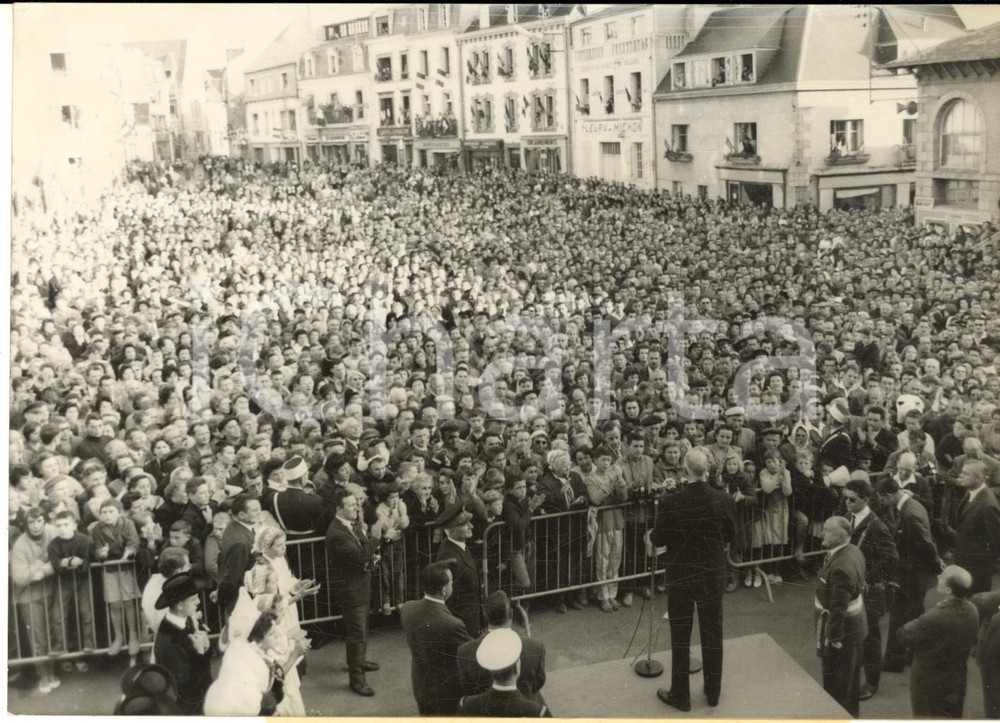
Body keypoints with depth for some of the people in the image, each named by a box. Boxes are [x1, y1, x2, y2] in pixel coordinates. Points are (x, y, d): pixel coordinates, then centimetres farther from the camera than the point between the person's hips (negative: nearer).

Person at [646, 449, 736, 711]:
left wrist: (649, 536, 15)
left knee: (680, 636, 10)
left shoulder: (671, 502, -19)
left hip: (681, 575, -2)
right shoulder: (724, 500, -11)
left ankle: (680, 695, 19)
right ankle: (713, 692, 28)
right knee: (712, 633, 16)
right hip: (713, 574, 2)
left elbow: (658, 539, -8)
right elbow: (731, 537, 4)